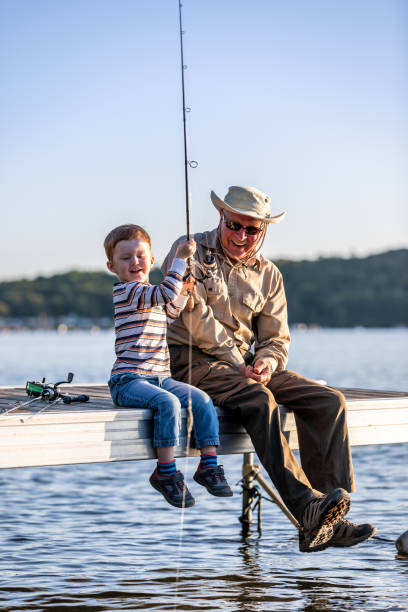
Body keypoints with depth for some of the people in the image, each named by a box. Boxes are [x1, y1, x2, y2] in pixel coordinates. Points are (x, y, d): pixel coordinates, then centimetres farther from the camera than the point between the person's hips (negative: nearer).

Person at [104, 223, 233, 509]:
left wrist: (183, 291, 22)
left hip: (160, 377, 9)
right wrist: (180, 258, -21)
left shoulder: (151, 295, 20)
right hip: (128, 380, -9)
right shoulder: (126, 291, -9)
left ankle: (209, 464, -6)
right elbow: (165, 294, -24)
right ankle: (166, 472, -25)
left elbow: (170, 311, 41)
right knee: (168, 402, -32)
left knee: (201, 399, -8)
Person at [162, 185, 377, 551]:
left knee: (328, 401, -13)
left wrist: (267, 361, -10)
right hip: (191, 360, -6)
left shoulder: (268, 275, 15)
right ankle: (308, 509, -45)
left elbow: (277, 338, 14)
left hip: (247, 364, 6)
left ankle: (325, 514, -23)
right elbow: (195, 318, -10)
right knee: (259, 399, -36)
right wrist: (237, 363, -16)